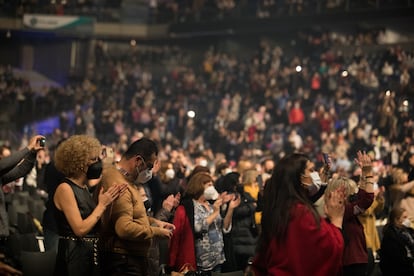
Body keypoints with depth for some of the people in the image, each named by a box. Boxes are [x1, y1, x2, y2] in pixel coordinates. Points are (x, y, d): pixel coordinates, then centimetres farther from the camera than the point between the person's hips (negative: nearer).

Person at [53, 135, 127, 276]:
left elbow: (97, 225, 5)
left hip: (91, 255, 8)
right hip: (74, 255, -8)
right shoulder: (65, 188, -12)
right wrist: (102, 204, -13)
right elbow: (80, 229, -20)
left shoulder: (84, 188, 12)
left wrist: (111, 198, -4)